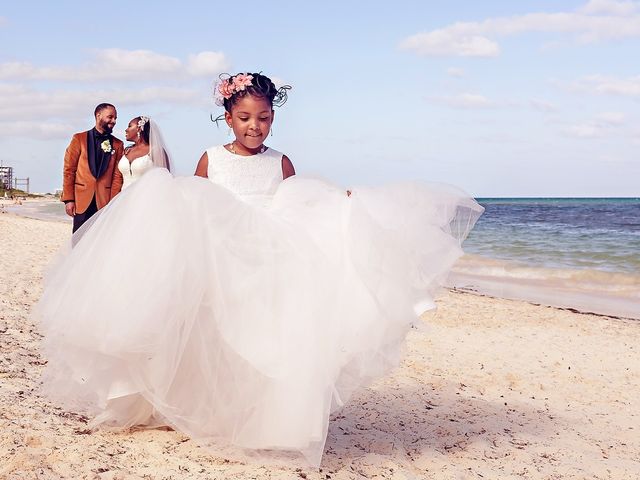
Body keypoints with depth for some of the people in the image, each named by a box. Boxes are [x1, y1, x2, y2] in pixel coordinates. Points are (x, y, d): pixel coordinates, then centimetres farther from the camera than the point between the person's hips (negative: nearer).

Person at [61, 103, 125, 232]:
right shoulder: (79, 139, 6)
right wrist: (68, 199, -3)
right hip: (82, 201, -1)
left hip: (105, 202, 1)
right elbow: (69, 170, 4)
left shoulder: (117, 145, 9)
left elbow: (117, 175, 4)